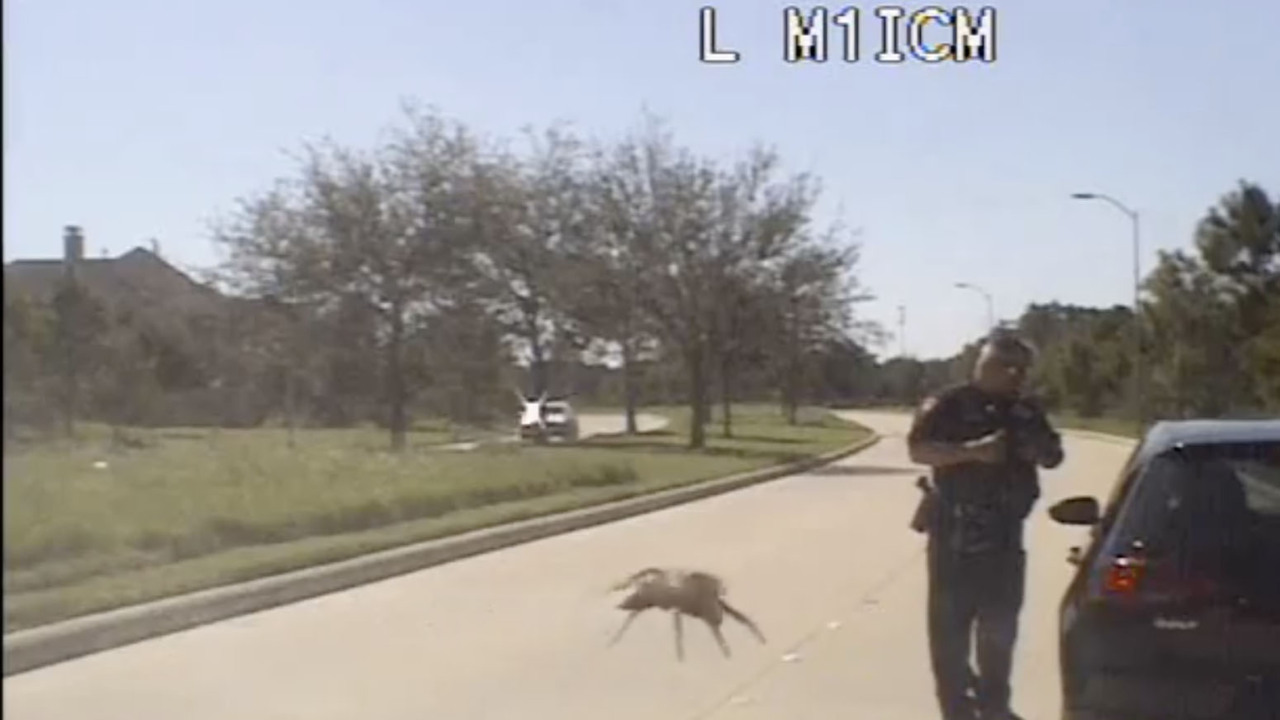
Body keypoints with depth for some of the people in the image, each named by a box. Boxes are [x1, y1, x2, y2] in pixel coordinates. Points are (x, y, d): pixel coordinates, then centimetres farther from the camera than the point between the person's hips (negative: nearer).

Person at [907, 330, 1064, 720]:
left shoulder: (1026, 412, 13)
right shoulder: (948, 405, -6)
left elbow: (1054, 456, 19)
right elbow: (919, 449, -17)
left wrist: (1040, 449, -5)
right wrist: (973, 450, -29)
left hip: (1003, 533, 6)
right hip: (955, 534, -6)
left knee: (1000, 625, 12)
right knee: (951, 626, -5)